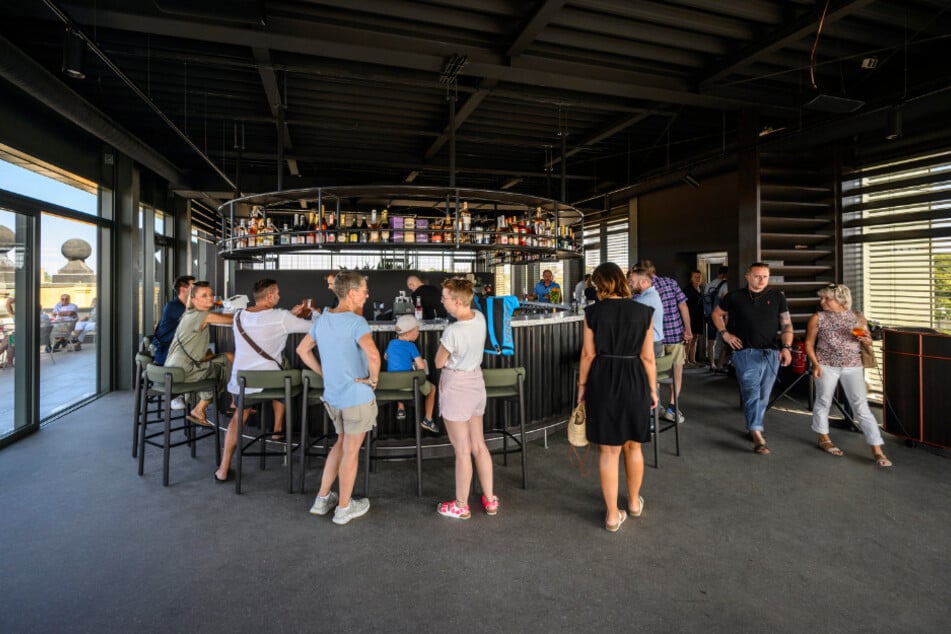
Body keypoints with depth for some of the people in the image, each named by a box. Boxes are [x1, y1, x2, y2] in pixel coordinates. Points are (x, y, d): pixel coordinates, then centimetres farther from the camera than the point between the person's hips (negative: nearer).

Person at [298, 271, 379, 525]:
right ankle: (344, 508, 25)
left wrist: (324, 373, 14)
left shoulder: (322, 319, 4)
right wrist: (373, 378, -19)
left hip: (333, 395, 7)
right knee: (351, 451, 9)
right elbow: (373, 354, -36)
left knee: (341, 443, 25)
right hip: (357, 397, -7)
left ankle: (322, 499, 33)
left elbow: (303, 349, 15)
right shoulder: (356, 322, -21)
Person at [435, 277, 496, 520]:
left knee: (462, 451, 5)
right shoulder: (479, 318, -5)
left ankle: (461, 506, 22)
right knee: (479, 446, 17)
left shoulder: (452, 332, -26)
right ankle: (490, 500, 29)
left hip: (455, 388, -7)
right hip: (475, 384, 8)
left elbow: (439, 362, -11)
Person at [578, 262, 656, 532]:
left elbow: (588, 353, -4)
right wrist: (653, 388, 8)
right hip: (634, 381, 1)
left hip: (602, 381, -1)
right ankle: (634, 502, 38)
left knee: (609, 449, 8)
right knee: (633, 446, 19)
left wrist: (582, 385, 7)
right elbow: (647, 357, -3)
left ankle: (613, 514, 18)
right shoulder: (643, 312, -4)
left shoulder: (593, 312, -5)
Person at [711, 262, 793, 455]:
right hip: (746, 352, -3)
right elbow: (717, 314, 15)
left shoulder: (777, 297, 7)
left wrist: (787, 347, -8)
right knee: (752, 393, -13)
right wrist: (725, 334, 2)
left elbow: (786, 324, 6)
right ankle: (758, 436, -16)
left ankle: (752, 427, 29)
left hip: (771, 353, 3)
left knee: (763, 396, 11)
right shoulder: (734, 297, 1)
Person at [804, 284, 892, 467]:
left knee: (862, 407, -4)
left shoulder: (858, 317, 6)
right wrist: (815, 364, -9)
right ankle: (824, 439, 27)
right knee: (823, 402, 9)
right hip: (826, 365, -1)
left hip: (853, 366, 1)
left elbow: (868, 341, 16)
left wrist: (866, 340, -8)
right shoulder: (818, 318, 0)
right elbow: (809, 343, 3)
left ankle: (877, 450, -1)